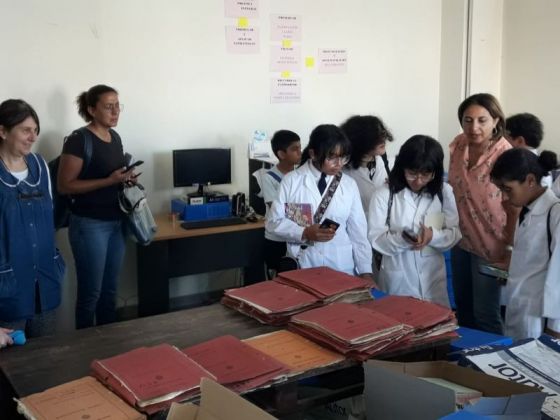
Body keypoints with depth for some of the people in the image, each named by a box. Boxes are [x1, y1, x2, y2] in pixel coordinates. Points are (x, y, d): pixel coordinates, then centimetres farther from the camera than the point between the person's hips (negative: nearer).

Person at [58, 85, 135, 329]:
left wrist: (126, 178, 2)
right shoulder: (78, 140, -14)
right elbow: (65, 185, -16)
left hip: (116, 223, 7)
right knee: (90, 293, 1)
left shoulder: (115, 137, 10)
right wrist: (109, 181, -21)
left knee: (110, 291, 14)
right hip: (89, 224, -7)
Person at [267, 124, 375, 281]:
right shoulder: (291, 181, -4)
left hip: (342, 267, 2)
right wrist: (305, 233, -16)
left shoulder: (349, 185, 2)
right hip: (303, 267, -1)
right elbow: (274, 221, -2)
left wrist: (366, 271, -2)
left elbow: (358, 231, 3)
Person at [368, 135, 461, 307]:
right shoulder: (384, 194, -10)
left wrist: (433, 236, -22)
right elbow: (376, 238, -11)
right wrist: (402, 239, -28)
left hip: (432, 277, 2)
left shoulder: (444, 192, -3)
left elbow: (455, 233, -2)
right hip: (397, 279, -2)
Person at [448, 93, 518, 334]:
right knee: (462, 307, 20)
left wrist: (509, 251, -13)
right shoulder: (458, 145, -5)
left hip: (490, 246, -6)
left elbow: (515, 209, -15)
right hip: (461, 240, 6)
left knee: (485, 313, 4)